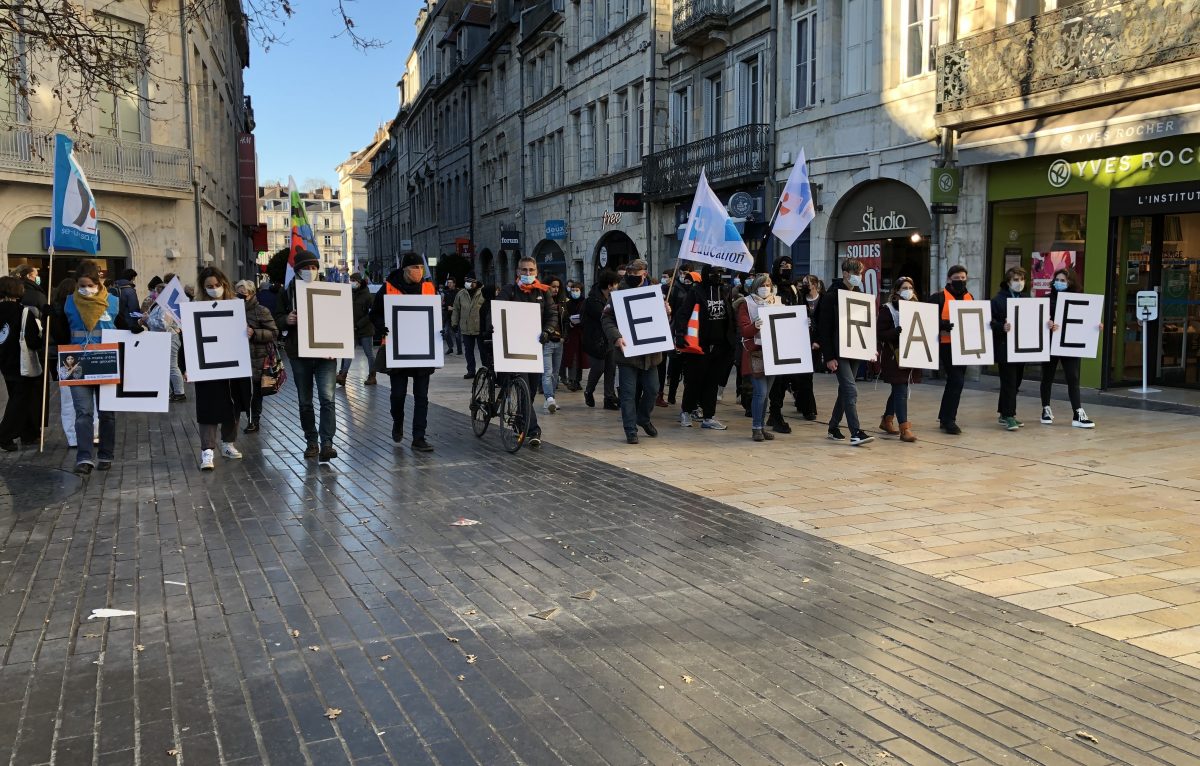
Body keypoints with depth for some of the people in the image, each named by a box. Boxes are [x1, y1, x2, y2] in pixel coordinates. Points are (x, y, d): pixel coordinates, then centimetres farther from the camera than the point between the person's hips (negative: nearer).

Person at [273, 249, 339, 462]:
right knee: (305, 401, 10)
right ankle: (311, 442, 22)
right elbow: (278, 318, 9)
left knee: (327, 398, -14)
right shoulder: (288, 292, 6)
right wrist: (287, 320, -16)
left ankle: (327, 442, -14)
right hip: (299, 354, 2)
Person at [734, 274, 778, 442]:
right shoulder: (746, 304, -1)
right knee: (760, 392, -11)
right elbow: (743, 330, -9)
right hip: (755, 353, -5)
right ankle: (756, 428, -2)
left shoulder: (776, 302, 14)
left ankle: (762, 426, 17)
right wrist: (755, 326, -28)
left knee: (765, 393, 8)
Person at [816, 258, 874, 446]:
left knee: (845, 389, 12)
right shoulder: (831, 296, -8)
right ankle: (855, 433, -15)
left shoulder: (860, 295, 11)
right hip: (838, 352, -7)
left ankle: (834, 427, 24)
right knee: (851, 390, -14)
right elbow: (824, 329, -11)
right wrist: (828, 357, -15)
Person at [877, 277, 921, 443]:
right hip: (894, 357, -7)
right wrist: (896, 331, -28)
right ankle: (904, 429, -11)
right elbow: (880, 334, -12)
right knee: (901, 391, -10)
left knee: (899, 390, 16)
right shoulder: (887, 309, -6)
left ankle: (887, 421, 32)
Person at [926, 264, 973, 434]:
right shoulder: (939, 297, -7)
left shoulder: (969, 297, 14)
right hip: (947, 345, -7)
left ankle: (944, 417, 25)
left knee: (955, 382, 13)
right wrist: (943, 325, -28)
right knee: (956, 381, -11)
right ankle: (949, 419, -2)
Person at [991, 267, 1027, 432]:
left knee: (1015, 382, 12)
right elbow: (991, 322, -12)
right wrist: (1003, 327, -30)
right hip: (1005, 348, -6)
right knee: (1009, 383, -7)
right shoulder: (998, 299, -6)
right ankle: (1008, 416, -3)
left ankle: (1005, 413, 22)